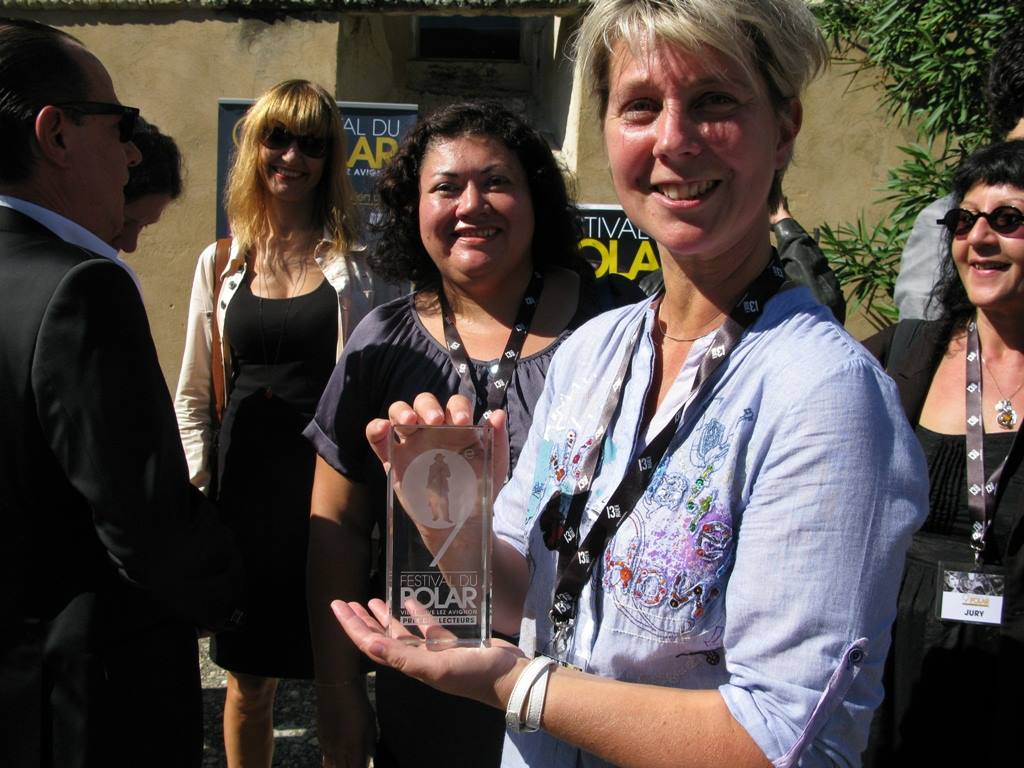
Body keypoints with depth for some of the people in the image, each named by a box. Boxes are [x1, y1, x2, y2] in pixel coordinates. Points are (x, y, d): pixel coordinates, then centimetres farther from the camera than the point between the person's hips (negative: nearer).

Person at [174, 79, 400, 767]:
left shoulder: (354, 266, 2)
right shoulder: (221, 265, 10)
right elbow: (194, 395, 14)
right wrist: (198, 486, 5)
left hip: (330, 484, -3)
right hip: (242, 487, 3)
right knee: (249, 680, 14)